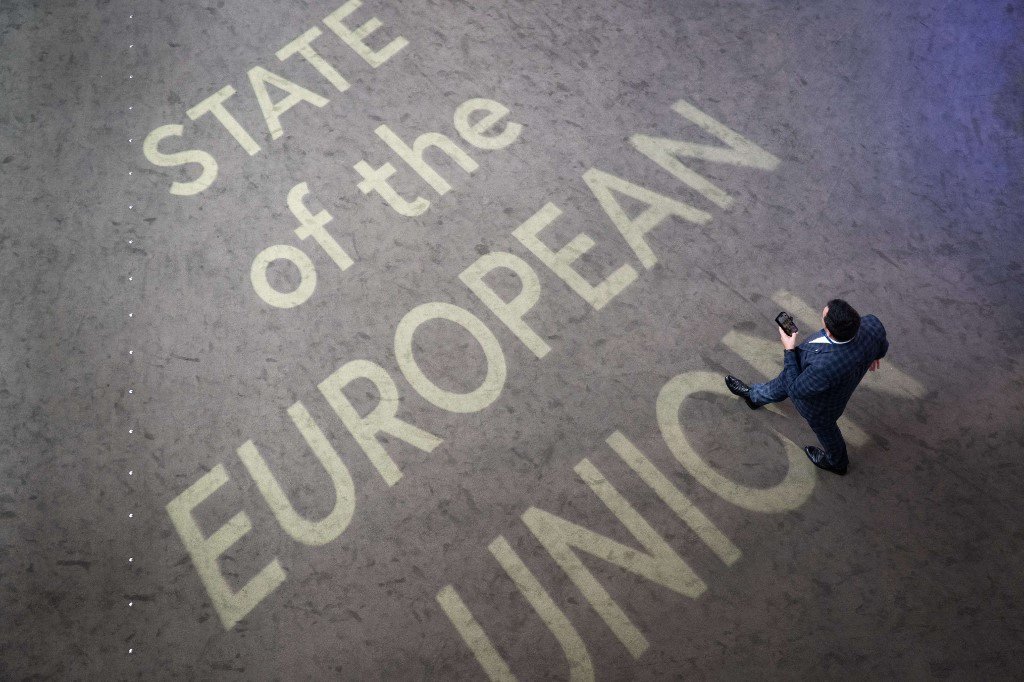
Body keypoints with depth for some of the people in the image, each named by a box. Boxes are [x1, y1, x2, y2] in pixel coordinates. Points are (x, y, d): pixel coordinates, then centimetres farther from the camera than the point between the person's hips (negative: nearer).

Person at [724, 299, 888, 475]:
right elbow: (881, 344, -7)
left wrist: (789, 351, -21)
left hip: (818, 401, -5)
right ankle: (753, 396, 65)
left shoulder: (825, 367, -49)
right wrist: (875, 355, 16)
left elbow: (797, 389, -29)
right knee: (779, 386, 32)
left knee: (823, 426, 28)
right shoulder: (872, 324, -32)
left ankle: (836, 462, 60)